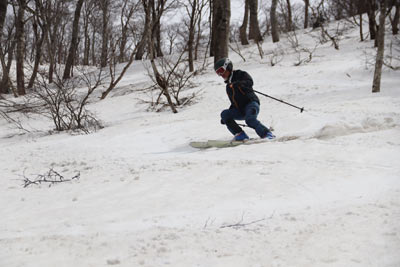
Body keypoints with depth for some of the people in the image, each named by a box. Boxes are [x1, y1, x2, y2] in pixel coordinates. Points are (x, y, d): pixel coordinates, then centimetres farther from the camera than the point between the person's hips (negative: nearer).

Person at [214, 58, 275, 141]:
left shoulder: (241, 74, 6)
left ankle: (267, 134, -24)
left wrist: (238, 84, -35)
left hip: (251, 103, -7)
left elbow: (249, 82, -16)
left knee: (250, 120, -35)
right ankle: (240, 135, -20)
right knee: (224, 114, -16)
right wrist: (225, 118, 21)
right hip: (240, 111, 7)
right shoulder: (228, 87, 26)